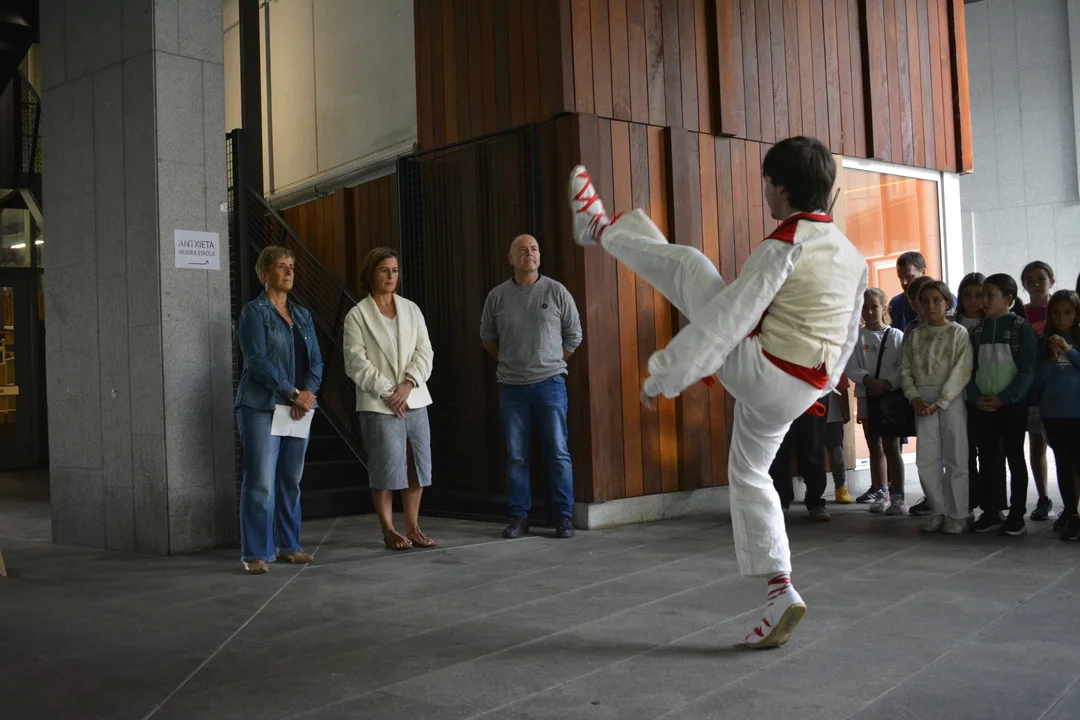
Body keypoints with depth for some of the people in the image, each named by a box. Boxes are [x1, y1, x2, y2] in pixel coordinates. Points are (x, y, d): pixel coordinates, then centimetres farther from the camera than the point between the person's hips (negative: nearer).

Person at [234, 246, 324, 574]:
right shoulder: (254, 312, -3)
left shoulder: (303, 315, 16)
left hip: (299, 409, 6)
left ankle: (288, 545, 20)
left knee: (291, 481, 10)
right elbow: (257, 362, -13)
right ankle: (256, 554, -2)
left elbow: (315, 361, 10)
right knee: (261, 482, -8)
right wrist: (293, 393, -15)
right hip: (262, 408, -6)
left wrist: (308, 392, -8)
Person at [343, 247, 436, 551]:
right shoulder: (357, 315, -1)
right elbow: (356, 363, -7)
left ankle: (413, 528, 17)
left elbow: (424, 352, 5)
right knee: (386, 468, -3)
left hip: (414, 400, 4)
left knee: (419, 465, 6)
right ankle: (389, 531, 10)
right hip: (378, 405, -4)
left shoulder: (411, 309, 11)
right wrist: (387, 392, -13)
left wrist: (408, 383, -10)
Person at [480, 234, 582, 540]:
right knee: (516, 455, 6)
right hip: (512, 387, 2)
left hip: (550, 383, -1)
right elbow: (487, 337, 18)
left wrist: (550, 364, 9)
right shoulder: (497, 296, 4)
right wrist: (511, 363, 13)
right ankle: (519, 517, 14)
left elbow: (573, 336, 9)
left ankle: (564, 517, 7)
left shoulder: (556, 292, 0)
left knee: (558, 452, -1)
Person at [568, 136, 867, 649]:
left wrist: (663, 377, -16)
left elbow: (725, 320, -21)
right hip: (799, 391, 8)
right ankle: (779, 594, 21)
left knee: (687, 264, 3)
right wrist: (820, 385, 34)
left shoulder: (782, 247, -17)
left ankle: (601, 228, 25)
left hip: (755, 370, -8)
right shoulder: (853, 256, 9)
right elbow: (847, 336, 20)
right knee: (749, 474, 24)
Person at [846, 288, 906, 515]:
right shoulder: (857, 337, 4)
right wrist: (869, 380, -19)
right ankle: (881, 493, 21)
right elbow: (852, 368, -3)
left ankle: (897, 496, 0)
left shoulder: (896, 336, -2)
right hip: (866, 396, 3)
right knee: (875, 447, 11)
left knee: (891, 447, -4)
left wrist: (887, 384, -21)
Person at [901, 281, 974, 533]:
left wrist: (940, 403, -15)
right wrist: (915, 398, -7)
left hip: (951, 399, -3)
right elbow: (906, 370, 8)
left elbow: (961, 372, -9)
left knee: (956, 458, -1)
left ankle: (957, 515, 7)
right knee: (926, 460, 1)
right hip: (923, 401, 4)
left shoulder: (958, 333, -1)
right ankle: (938, 511, 12)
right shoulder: (915, 335, 11)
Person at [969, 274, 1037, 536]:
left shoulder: (1021, 329, -5)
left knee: (1014, 457, 3)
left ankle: (1016, 515, 9)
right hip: (983, 405, 5)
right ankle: (990, 511, 15)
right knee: (987, 458, 7)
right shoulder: (978, 331, 9)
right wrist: (976, 396, -7)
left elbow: (1027, 370, -10)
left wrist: (1004, 398, -17)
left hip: (1013, 404, -5)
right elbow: (970, 368, 8)